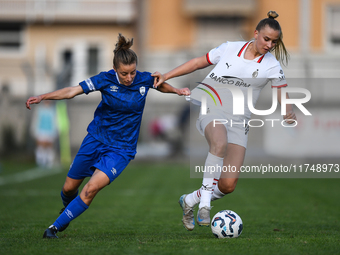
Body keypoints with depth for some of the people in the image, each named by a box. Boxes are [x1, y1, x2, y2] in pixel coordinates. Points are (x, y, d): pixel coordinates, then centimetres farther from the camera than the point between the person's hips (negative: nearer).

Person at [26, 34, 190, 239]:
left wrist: (177, 90, -5)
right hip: (96, 139, 1)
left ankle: (56, 227, -9)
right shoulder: (106, 79, -14)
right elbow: (72, 91, -15)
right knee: (69, 188, 10)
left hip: (121, 149, -1)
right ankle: (68, 207, 47)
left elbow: (161, 85, 14)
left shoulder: (144, 80, -10)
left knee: (92, 188, -22)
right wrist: (42, 97, -25)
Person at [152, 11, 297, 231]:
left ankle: (190, 201, 20)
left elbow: (283, 96, -3)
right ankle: (205, 204, -31)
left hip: (238, 120, 2)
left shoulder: (272, 65, 5)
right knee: (220, 143, -38)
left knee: (228, 185, -8)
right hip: (209, 106, -2)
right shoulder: (230, 48, 7)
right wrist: (166, 76, 12)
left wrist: (289, 113, -25)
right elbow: (199, 62, 17)